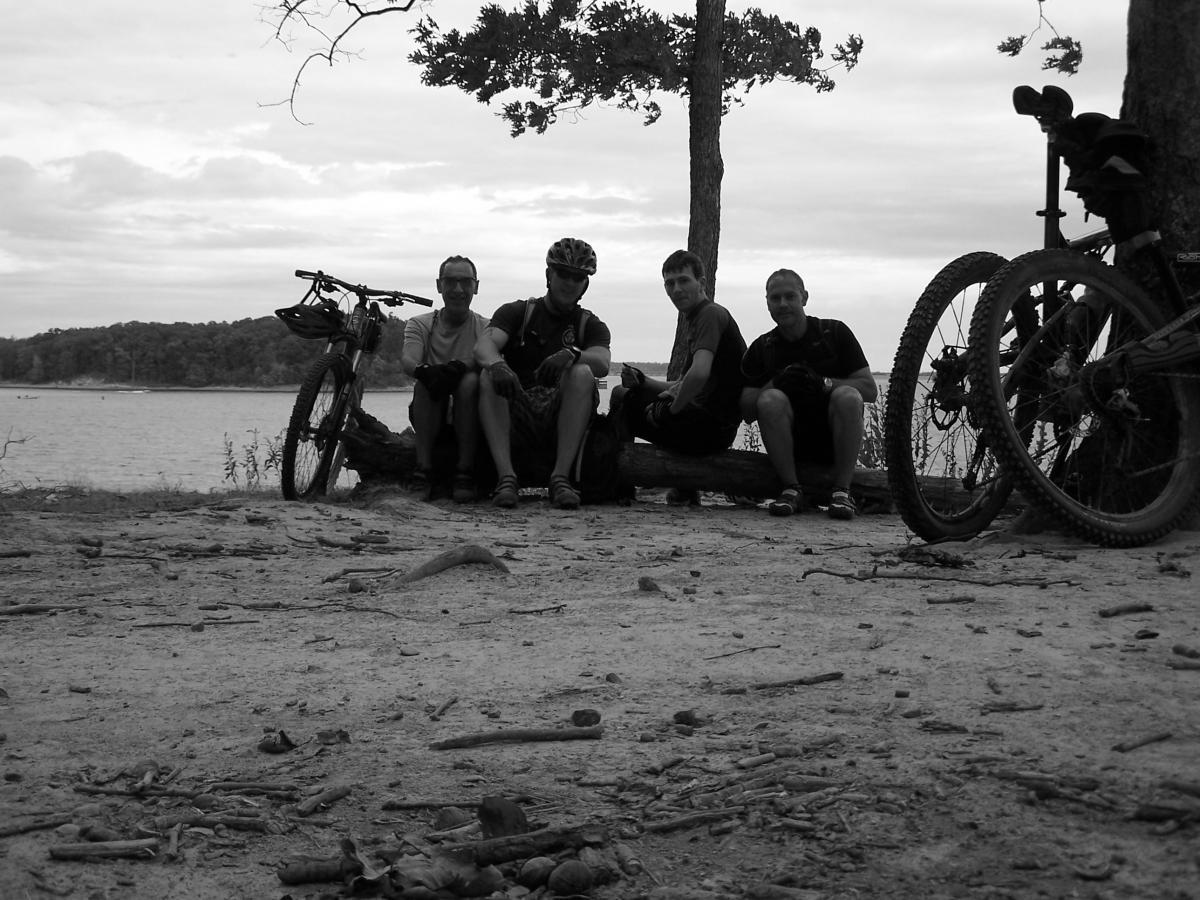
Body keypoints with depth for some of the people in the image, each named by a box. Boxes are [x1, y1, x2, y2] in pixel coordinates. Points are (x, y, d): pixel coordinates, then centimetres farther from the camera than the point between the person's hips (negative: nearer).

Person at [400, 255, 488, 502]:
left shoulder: (485, 327, 5)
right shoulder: (420, 324, 7)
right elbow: (407, 359, -13)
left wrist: (461, 366, -39)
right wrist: (422, 370, -39)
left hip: (469, 419, 0)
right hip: (430, 419, 1)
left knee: (470, 381, -30)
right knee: (425, 383, -29)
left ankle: (465, 473, -29)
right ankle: (423, 470, -30)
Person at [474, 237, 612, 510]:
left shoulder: (590, 325, 15)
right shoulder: (517, 312, 14)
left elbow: (602, 363, -9)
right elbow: (484, 345, -7)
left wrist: (571, 355, -32)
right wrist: (497, 364, -32)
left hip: (560, 416, 0)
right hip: (516, 416, 0)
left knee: (582, 373, -27)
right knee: (489, 376, -26)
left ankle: (561, 477, -33)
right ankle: (506, 477, -36)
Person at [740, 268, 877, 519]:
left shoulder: (835, 332, 1)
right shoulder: (762, 348, 7)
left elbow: (870, 390, -3)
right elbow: (747, 412, 1)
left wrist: (823, 382, -18)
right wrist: (776, 383, -17)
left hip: (834, 441, -1)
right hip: (792, 443, 1)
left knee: (847, 396, -30)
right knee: (771, 399, -28)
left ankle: (842, 490, -24)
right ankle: (792, 489, -21)